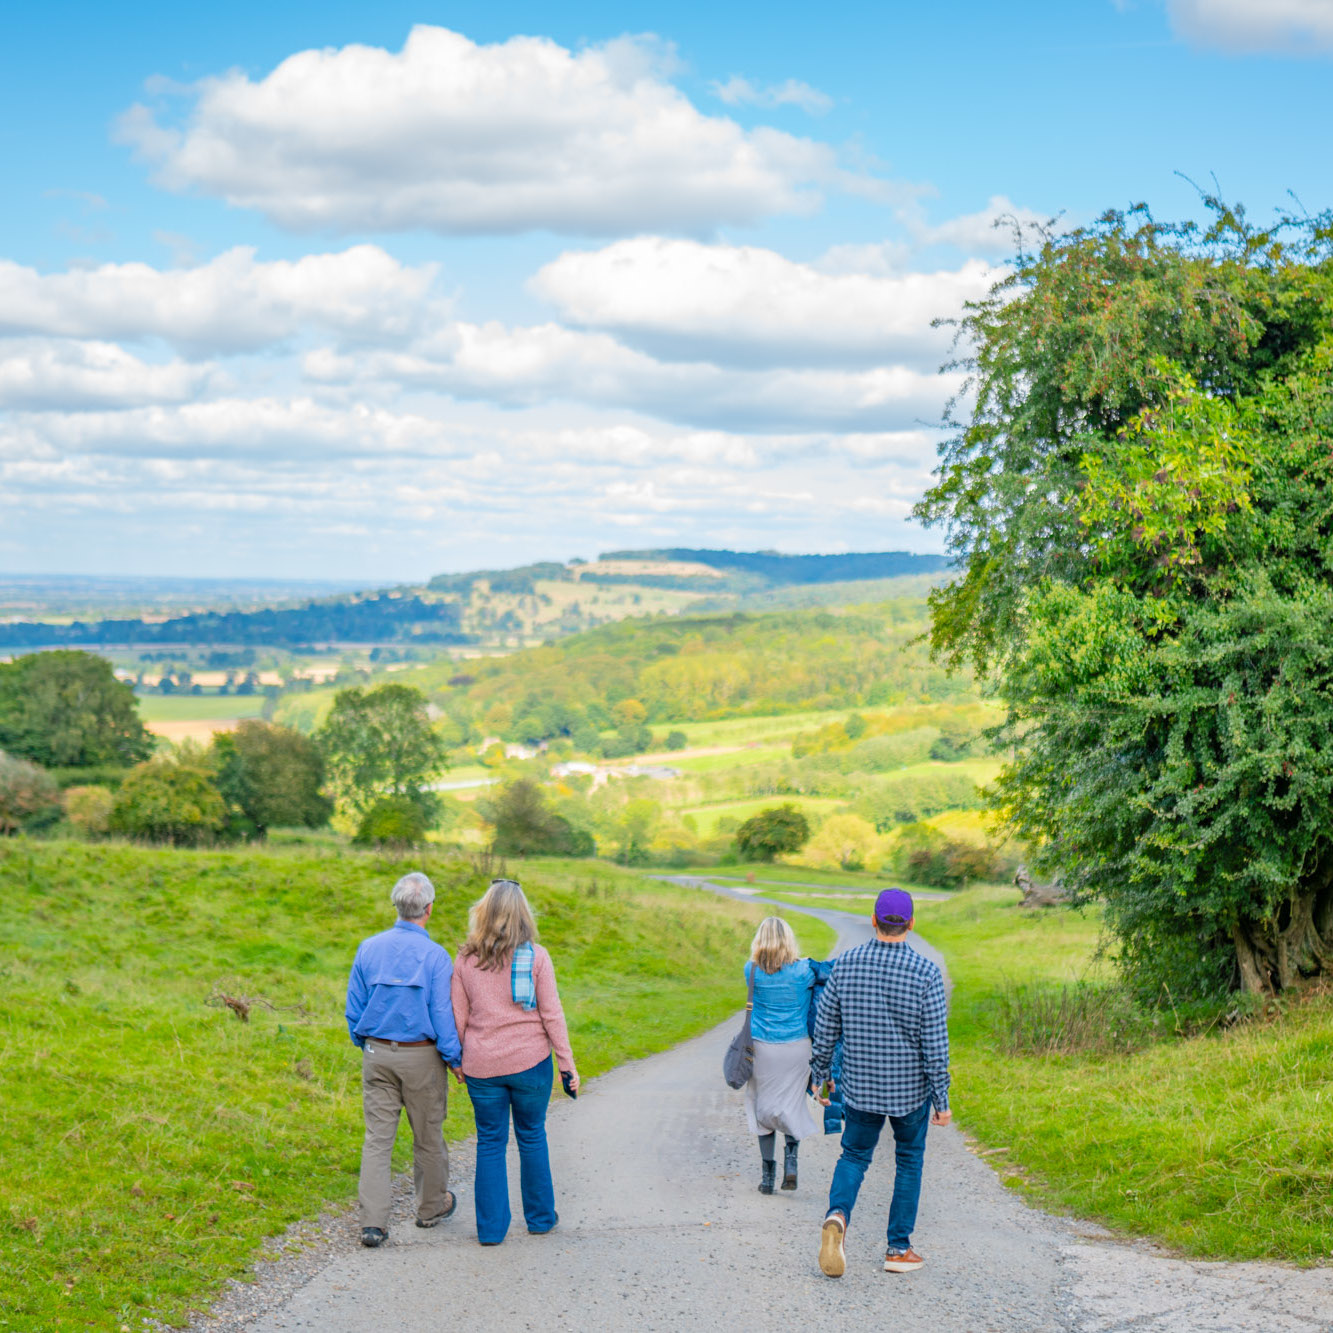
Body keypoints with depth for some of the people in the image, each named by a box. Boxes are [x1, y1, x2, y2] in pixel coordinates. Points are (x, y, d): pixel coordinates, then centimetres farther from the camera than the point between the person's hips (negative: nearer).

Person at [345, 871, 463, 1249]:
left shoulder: (369, 948, -2)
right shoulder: (434, 955, -14)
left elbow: (354, 1008, 6)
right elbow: (442, 1014, -12)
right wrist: (455, 1058, 0)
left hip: (377, 1053, 3)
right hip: (421, 1056, -3)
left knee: (377, 1137, 3)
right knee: (428, 1134, 15)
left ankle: (373, 1222, -4)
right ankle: (431, 1206, 32)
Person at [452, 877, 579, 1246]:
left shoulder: (466, 959, -3)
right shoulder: (536, 956, -7)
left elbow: (458, 1016, 2)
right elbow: (551, 1014, -6)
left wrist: (458, 1059, 15)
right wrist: (567, 1063, 0)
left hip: (482, 1066, 1)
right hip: (530, 1062, -1)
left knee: (490, 1142, 9)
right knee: (532, 1136, 14)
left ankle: (491, 1227, 9)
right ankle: (540, 1217, 24)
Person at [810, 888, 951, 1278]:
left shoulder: (845, 964, -7)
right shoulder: (926, 973, -15)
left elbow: (825, 1027, 0)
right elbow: (935, 1043, -14)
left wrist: (820, 1075, 14)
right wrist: (942, 1099, -6)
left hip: (860, 1085, 2)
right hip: (910, 1087, -2)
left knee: (854, 1155, 17)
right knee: (909, 1161, 17)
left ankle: (837, 1215, -12)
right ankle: (898, 1249, 19)